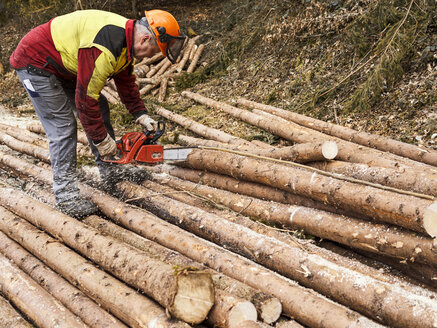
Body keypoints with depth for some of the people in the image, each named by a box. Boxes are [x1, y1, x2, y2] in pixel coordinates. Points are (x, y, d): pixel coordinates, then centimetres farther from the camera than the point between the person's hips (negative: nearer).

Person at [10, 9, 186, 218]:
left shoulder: (127, 37, -3)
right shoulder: (105, 48, -35)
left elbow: (126, 82, 10)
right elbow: (85, 99, -30)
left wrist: (141, 115, 3)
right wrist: (102, 140, -20)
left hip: (65, 65, 10)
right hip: (35, 64, -10)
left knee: (100, 110, 9)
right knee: (62, 128, -12)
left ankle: (110, 172, 21)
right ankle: (66, 197, -2)